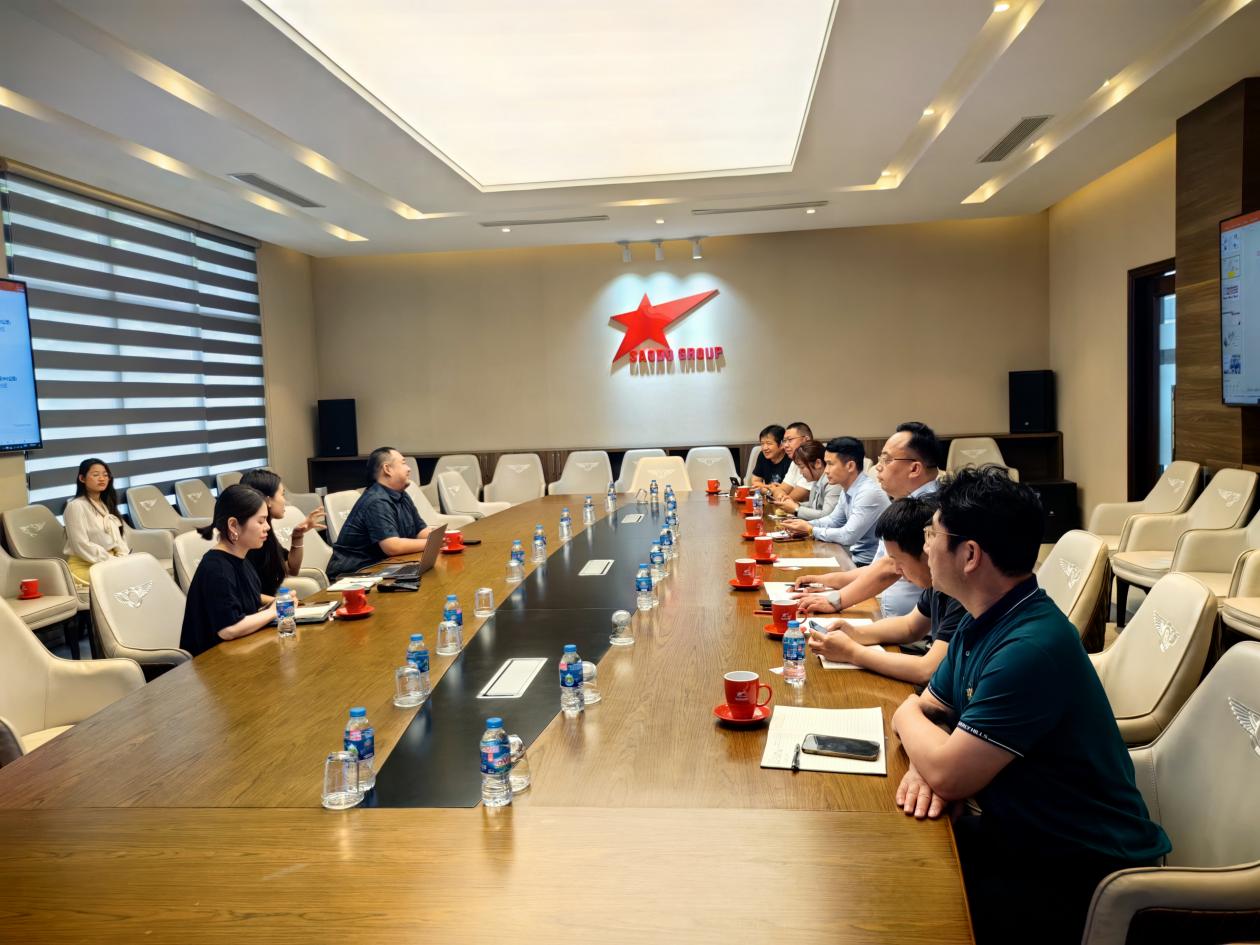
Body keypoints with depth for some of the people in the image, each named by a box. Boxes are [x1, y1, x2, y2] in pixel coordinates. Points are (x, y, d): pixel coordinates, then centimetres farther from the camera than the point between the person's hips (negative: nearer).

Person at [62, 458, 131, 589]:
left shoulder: (107, 505, 19)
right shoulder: (76, 506, -5)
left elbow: (119, 537, 17)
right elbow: (82, 546, -12)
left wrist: (123, 559, -2)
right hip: (85, 566, -6)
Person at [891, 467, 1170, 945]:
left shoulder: (1032, 648, -29)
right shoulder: (982, 624, 1)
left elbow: (948, 776, -29)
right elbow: (929, 709, 9)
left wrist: (907, 717, -8)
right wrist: (926, 760, -14)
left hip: (1083, 875, -8)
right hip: (1021, 835, 8)